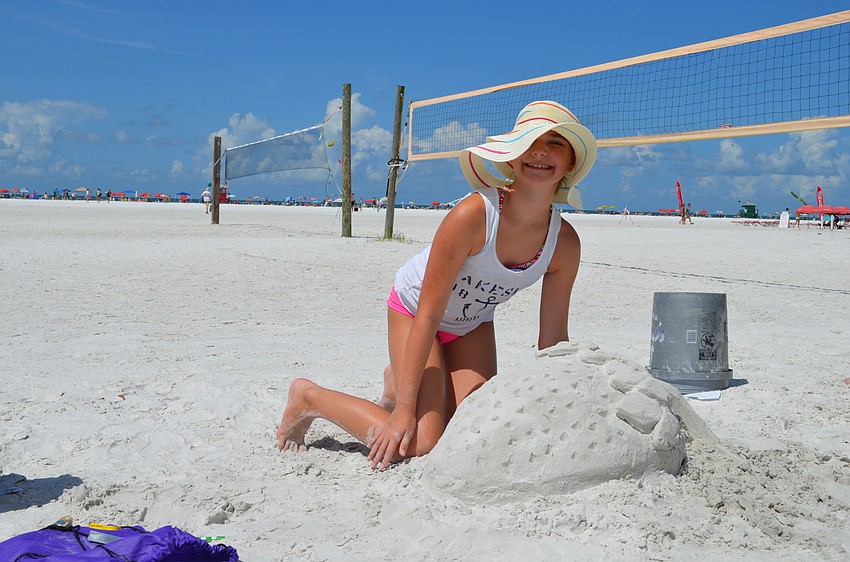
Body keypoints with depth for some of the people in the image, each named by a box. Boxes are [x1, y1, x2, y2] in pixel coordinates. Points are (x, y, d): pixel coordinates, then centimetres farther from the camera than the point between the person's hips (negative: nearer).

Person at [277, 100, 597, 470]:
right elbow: (427, 316, -32)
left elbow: (553, 341, -9)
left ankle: (399, 383, 27)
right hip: (413, 308, -5)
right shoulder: (473, 214, -35)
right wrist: (404, 410, -31)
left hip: (474, 324, 6)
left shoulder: (565, 243, -20)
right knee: (421, 442, -16)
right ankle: (309, 397, 6)